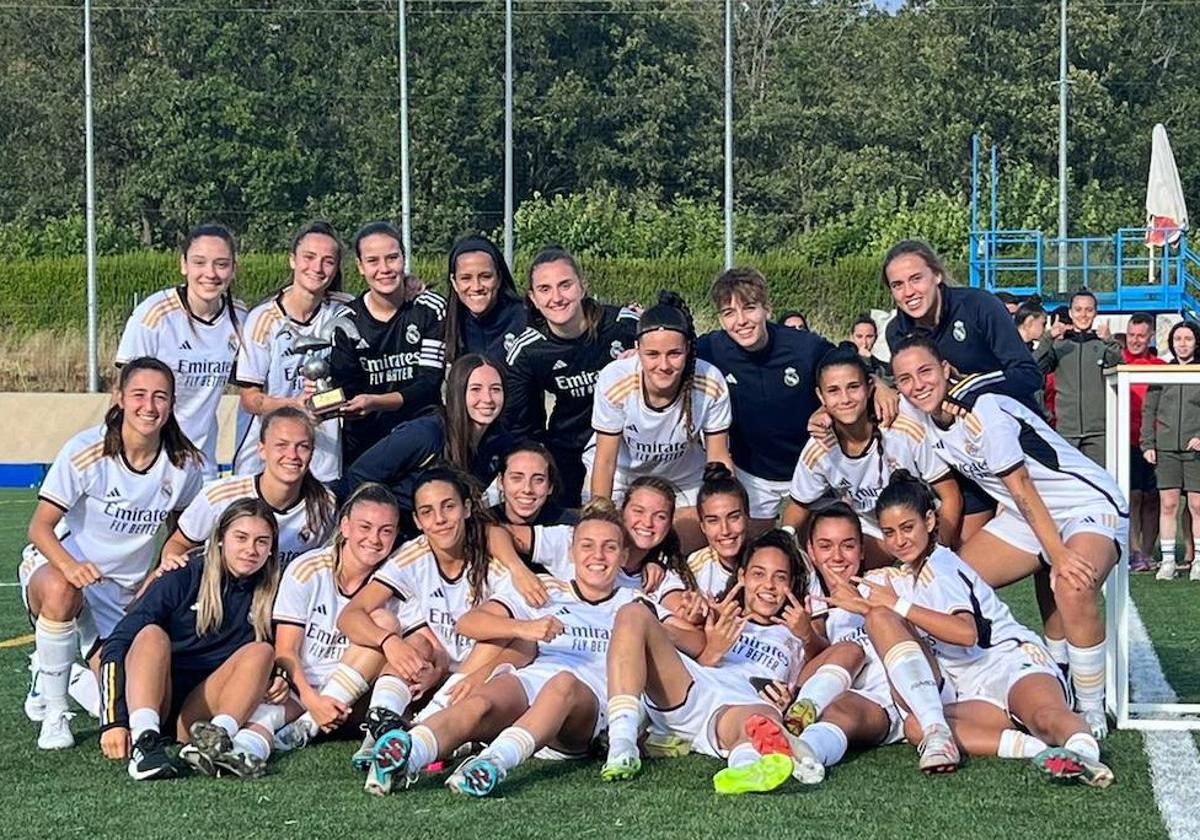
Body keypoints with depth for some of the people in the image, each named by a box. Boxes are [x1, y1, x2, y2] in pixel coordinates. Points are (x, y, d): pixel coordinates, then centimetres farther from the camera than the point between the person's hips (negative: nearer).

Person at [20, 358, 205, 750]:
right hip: (56, 565, -4)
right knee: (61, 592, -42)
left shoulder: (184, 463, -7)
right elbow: (40, 526, -19)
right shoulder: (85, 451, -18)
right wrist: (70, 565, -38)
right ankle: (52, 711, -22)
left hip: (126, 591, 4)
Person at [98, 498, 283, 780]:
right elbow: (117, 645, -8)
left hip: (200, 716, 2)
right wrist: (113, 721, -20)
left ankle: (220, 734, -43)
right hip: (143, 705, -2)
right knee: (152, 635, -26)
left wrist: (274, 683, -6)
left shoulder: (267, 598, 10)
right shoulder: (181, 582, -1)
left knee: (261, 651, -16)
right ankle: (145, 742, -49)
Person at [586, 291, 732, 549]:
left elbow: (719, 460, -15)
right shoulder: (615, 381, -32)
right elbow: (605, 461, -20)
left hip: (684, 477, 1)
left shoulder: (711, 385, -29)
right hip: (622, 469, -1)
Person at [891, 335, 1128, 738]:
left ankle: (1092, 712, -17)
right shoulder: (924, 421, 1)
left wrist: (1058, 556, -25)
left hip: (1091, 505, -9)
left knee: (1073, 588, -37)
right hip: (1023, 516, 9)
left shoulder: (982, 411, -22)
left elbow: (1021, 487, -23)